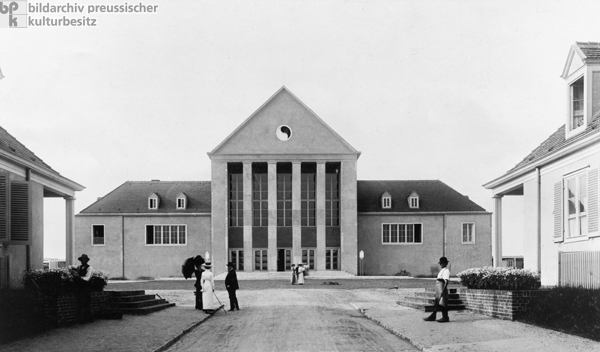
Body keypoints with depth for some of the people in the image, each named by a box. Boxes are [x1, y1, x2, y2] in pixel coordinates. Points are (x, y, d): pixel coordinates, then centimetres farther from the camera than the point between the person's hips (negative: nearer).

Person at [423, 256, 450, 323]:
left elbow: (446, 281, -21)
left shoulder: (446, 270, -12)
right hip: (438, 289, 10)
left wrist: (443, 290, -27)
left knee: (442, 304, -5)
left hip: (442, 289, -10)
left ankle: (445, 317, 3)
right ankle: (432, 317, 18)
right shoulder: (442, 270, 18)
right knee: (436, 303, 13)